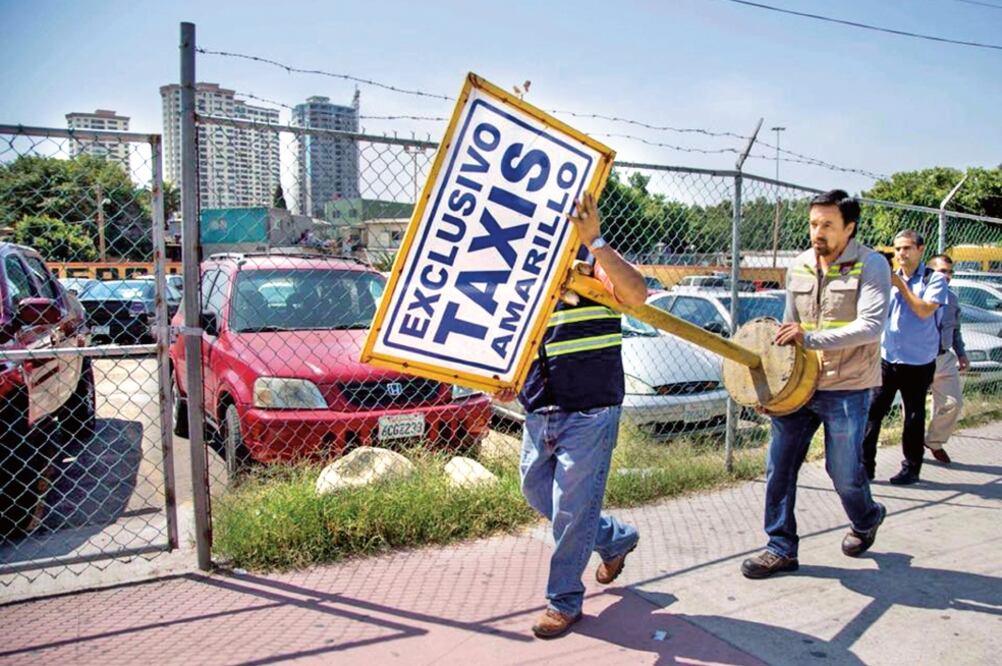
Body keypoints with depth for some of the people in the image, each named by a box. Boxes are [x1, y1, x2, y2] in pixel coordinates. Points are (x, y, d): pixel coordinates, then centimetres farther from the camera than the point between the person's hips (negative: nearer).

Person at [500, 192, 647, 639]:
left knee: (572, 508, 0)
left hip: (589, 411, -7)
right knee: (537, 493, 18)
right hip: (539, 412, 8)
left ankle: (564, 601, 20)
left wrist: (595, 241, -36)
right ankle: (615, 538, 39)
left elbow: (636, 295, -29)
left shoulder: (593, 264, -8)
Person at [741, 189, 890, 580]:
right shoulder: (799, 268, 8)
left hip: (846, 389, -5)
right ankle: (781, 548, 16)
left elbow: (871, 326, -20)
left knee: (843, 472, 6)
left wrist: (811, 337, -30)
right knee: (779, 467, 3)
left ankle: (867, 520, 39)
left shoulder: (871, 265, -8)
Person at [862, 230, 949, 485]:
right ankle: (865, 465, 5)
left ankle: (911, 468, 19)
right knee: (872, 412, -1)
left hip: (917, 362, -3)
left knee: (914, 417, 7)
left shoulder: (933, 279, -3)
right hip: (886, 358, 3)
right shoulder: (888, 278, 8)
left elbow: (925, 311, -17)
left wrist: (901, 285, -15)